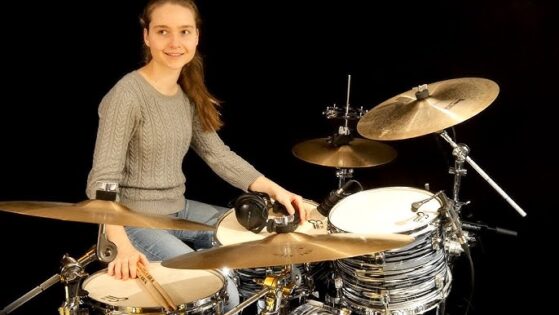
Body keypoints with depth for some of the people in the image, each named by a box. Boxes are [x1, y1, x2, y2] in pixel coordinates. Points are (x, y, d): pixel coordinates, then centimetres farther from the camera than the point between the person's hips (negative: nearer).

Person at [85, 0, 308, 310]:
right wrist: (123, 246, -42)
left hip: (180, 210, 8)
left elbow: (218, 154, 7)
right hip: (136, 222, -8)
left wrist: (273, 189, -6)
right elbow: (102, 181, -27)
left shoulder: (189, 94, 4)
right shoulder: (126, 95, -21)